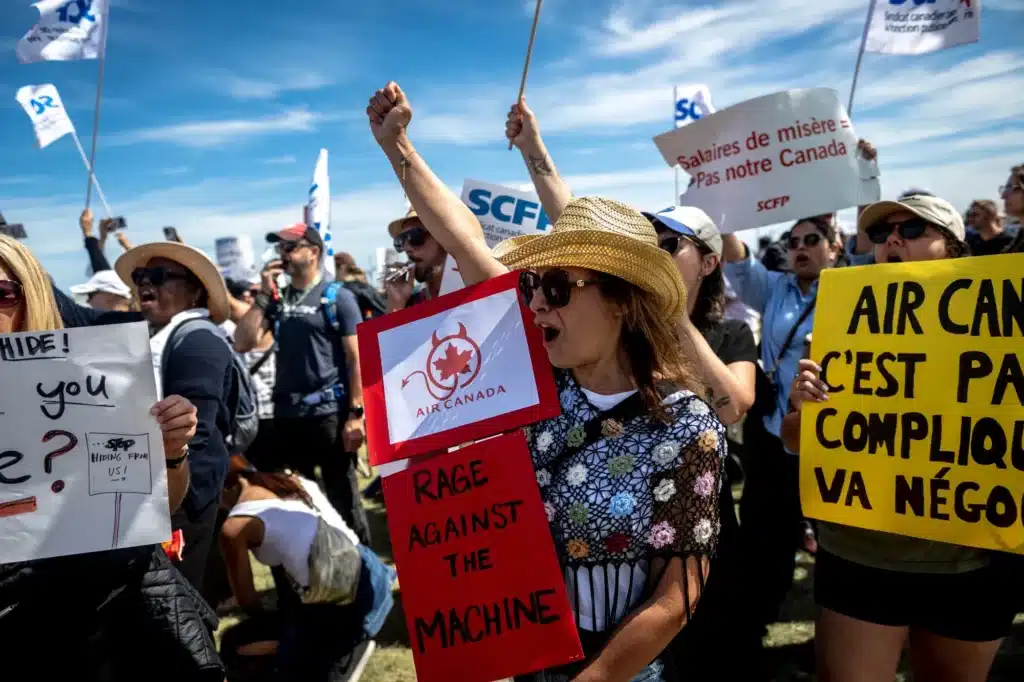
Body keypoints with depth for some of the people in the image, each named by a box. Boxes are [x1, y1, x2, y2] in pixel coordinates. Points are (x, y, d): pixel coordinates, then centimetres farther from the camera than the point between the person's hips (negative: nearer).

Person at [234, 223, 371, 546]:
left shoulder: (338, 297, -4)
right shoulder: (277, 299, 10)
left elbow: (356, 358, -7)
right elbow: (243, 343, 2)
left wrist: (356, 414, -14)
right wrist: (263, 295, -3)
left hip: (330, 415, -5)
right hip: (286, 416, 5)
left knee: (343, 499, 4)